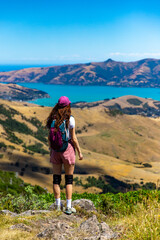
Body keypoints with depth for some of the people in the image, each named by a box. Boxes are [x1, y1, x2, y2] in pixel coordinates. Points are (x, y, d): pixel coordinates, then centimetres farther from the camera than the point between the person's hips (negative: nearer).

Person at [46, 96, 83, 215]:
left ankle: (58, 205, 17)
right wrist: (79, 151, 0)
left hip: (55, 149, 4)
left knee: (56, 178, 10)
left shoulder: (52, 118, 1)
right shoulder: (70, 119, -12)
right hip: (67, 148, -4)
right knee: (69, 178, 5)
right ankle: (69, 207, 6)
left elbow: (49, 137, 5)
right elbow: (73, 138, -10)